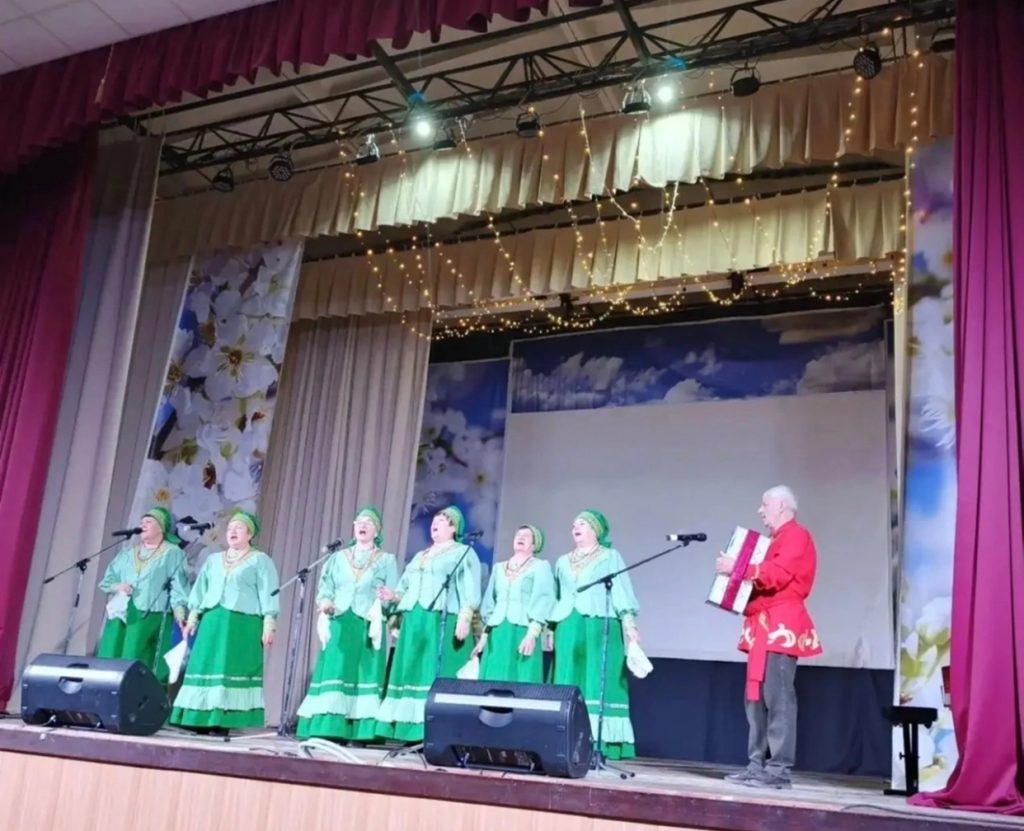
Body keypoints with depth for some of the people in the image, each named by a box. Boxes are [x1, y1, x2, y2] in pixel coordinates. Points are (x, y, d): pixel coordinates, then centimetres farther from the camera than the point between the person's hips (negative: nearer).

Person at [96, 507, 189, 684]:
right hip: (121, 615, 6)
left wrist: (180, 615, -18)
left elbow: (178, 587, -5)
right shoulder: (127, 553, 21)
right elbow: (107, 580, 19)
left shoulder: (172, 553, 4)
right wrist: (117, 587, -4)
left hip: (150, 618, -5)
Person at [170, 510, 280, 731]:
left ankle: (224, 720, -9)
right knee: (207, 667, -1)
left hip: (243, 623, -5)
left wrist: (269, 626, -10)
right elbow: (200, 590, 20)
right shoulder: (213, 559, 21)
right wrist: (192, 618, 10)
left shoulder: (260, 560, 6)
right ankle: (201, 718, 1)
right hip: (212, 621, 5)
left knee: (234, 670, -9)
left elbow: (268, 594, -1)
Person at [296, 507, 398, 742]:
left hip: (369, 626, -2)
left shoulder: (387, 560, 11)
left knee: (365, 675, -7)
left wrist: (385, 602, -18)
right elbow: (325, 588, 12)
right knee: (333, 674, -8)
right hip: (340, 624, 2)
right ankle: (326, 729, -9)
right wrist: (325, 603, -9)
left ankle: (358, 733, -7)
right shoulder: (338, 558, 18)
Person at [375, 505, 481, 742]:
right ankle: (412, 732, 0)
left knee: (438, 678, -12)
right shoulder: (419, 556, 28)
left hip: (443, 623, -7)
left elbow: (469, 590, -5)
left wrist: (465, 617, -18)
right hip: (414, 623, 7)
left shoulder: (464, 553, 7)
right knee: (413, 673, 0)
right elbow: (407, 588, 24)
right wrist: (393, 596, 3)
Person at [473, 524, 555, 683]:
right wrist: (484, 635, 11)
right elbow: (489, 602, 20)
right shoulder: (499, 568, 21)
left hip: (523, 632, -5)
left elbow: (543, 601, -6)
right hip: (497, 633, 5)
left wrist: (532, 634, -17)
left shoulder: (541, 566, 6)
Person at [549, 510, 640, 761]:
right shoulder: (563, 561, 23)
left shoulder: (611, 557, 9)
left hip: (600, 626, -4)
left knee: (598, 684, -10)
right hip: (568, 627, 5)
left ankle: (600, 744, -12)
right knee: (569, 684, -1)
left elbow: (621, 590, -1)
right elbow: (555, 597, 21)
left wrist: (629, 624, -12)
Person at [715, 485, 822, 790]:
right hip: (765, 627, 10)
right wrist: (736, 571, 12)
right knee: (757, 697, 7)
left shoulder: (796, 536, -5)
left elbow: (777, 575, -19)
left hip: (781, 627, -10)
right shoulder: (777, 539, 26)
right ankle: (758, 765, 9)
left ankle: (779, 769, -10)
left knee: (778, 698, -11)